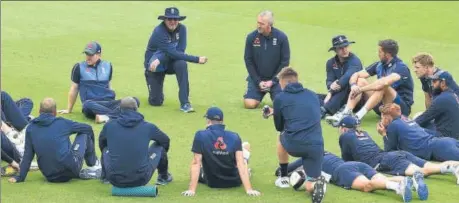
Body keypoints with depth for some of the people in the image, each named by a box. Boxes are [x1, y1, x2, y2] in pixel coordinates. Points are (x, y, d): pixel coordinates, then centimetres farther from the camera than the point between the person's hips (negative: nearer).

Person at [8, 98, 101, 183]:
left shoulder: (31, 128, 7)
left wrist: (20, 177, 12)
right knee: (84, 133, 18)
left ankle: (80, 173, 16)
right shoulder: (62, 123, 2)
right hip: (70, 168, -4)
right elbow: (88, 128, 14)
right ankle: (94, 166, 25)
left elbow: (28, 155, 5)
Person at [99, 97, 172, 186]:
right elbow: (165, 140, 18)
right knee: (160, 146, 21)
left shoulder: (109, 125, 0)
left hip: (115, 180, 1)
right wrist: (162, 155, 41)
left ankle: (105, 176, 49)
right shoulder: (148, 127, -2)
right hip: (141, 180, -1)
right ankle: (163, 177, 42)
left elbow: (102, 143, 23)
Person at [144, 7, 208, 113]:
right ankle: (153, 86, 30)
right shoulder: (159, 32, -27)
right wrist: (197, 59, -38)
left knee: (181, 64, -33)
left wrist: (160, 59, -32)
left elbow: (180, 51, -19)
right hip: (154, 67, -3)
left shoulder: (182, 29, -12)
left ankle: (184, 103, -29)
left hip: (170, 63, 3)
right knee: (156, 102, -9)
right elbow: (172, 53, -34)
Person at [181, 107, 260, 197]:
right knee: (246, 145, 23)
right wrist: (249, 189, -24)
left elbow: (196, 163, -18)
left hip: (212, 183, 0)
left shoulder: (200, 136, -16)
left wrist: (191, 190, -20)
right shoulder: (234, 137, -13)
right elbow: (241, 164, -20)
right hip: (235, 182, 0)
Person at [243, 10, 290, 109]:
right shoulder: (251, 37, -10)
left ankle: (272, 92, 17)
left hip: (275, 78, -1)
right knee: (250, 104, -16)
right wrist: (258, 81, -9)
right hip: (257, 78, 1)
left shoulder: (282, 37, -12)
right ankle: (259, 95, 20)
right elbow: (248, 61, -3)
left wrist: (273, 81, -11)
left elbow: (285, 61, -6)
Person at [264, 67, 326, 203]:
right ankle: (317, 183, -21)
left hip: (293, 145, -2)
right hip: (316, 146, 2)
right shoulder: (313, 95, 19)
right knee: (310, 186, 15)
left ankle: (283, 178, 39)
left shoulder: (280, 98, 8)